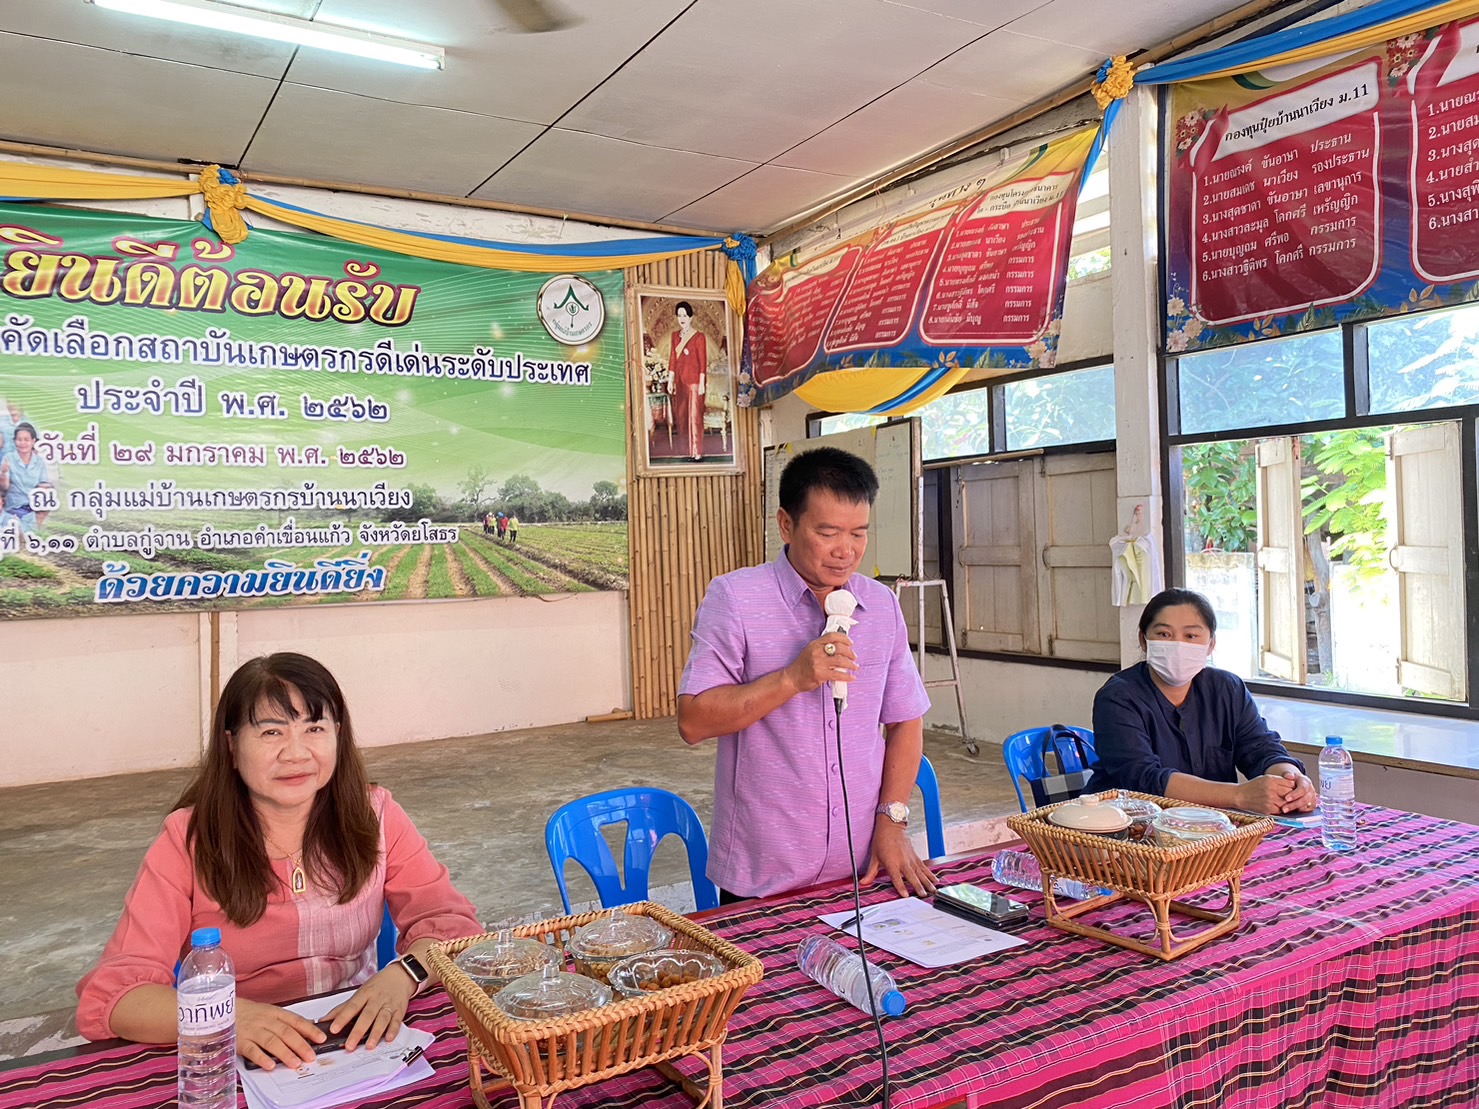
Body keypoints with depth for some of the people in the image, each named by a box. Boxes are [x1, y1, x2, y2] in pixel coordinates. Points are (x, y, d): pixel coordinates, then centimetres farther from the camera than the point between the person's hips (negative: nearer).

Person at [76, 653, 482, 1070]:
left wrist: (402, 975, -25)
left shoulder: (374, 817, -4)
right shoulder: (189, 840, -9)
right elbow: (107, 997, -14)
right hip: (244, 1064, 1)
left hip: (360, 1045, 0)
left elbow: (451, 922, -3)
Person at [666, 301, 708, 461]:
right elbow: (672, 360, 12)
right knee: (681, 416, 8)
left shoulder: (699, 337, -5)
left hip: (694, 381, -6)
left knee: (694, 416, -5)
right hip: (680, 382, 6)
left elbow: (703, 362, -7)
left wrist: (701, 383, -11)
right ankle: (686, 452, 16)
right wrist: (670, 381, 8)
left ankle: (697, 453, -2)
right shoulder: (675, 336, 11)